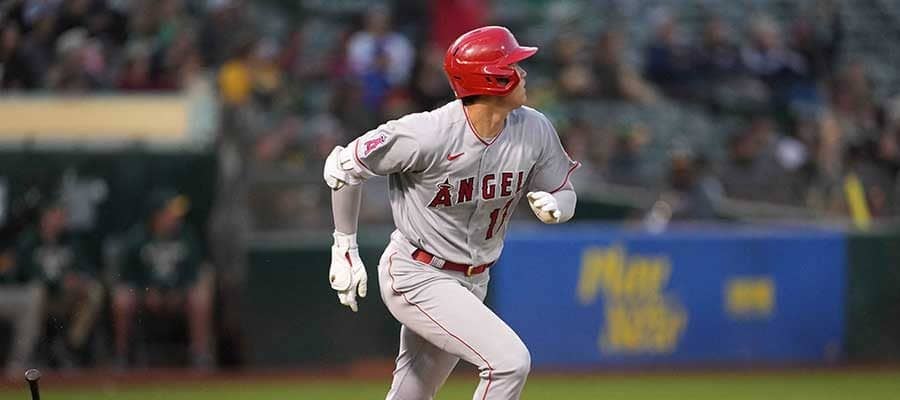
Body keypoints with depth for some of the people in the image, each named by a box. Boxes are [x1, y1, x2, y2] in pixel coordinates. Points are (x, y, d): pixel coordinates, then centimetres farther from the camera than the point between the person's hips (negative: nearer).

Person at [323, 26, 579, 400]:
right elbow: (343, 165, -12)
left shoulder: (534, 131, -7)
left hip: (473, 281, 7)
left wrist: (554, 206, -18)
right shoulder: (428, 135, -24)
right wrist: (345, 250, -8)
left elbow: (564, 193, 8)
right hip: (417, 277, -7)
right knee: (510, 361, -21)